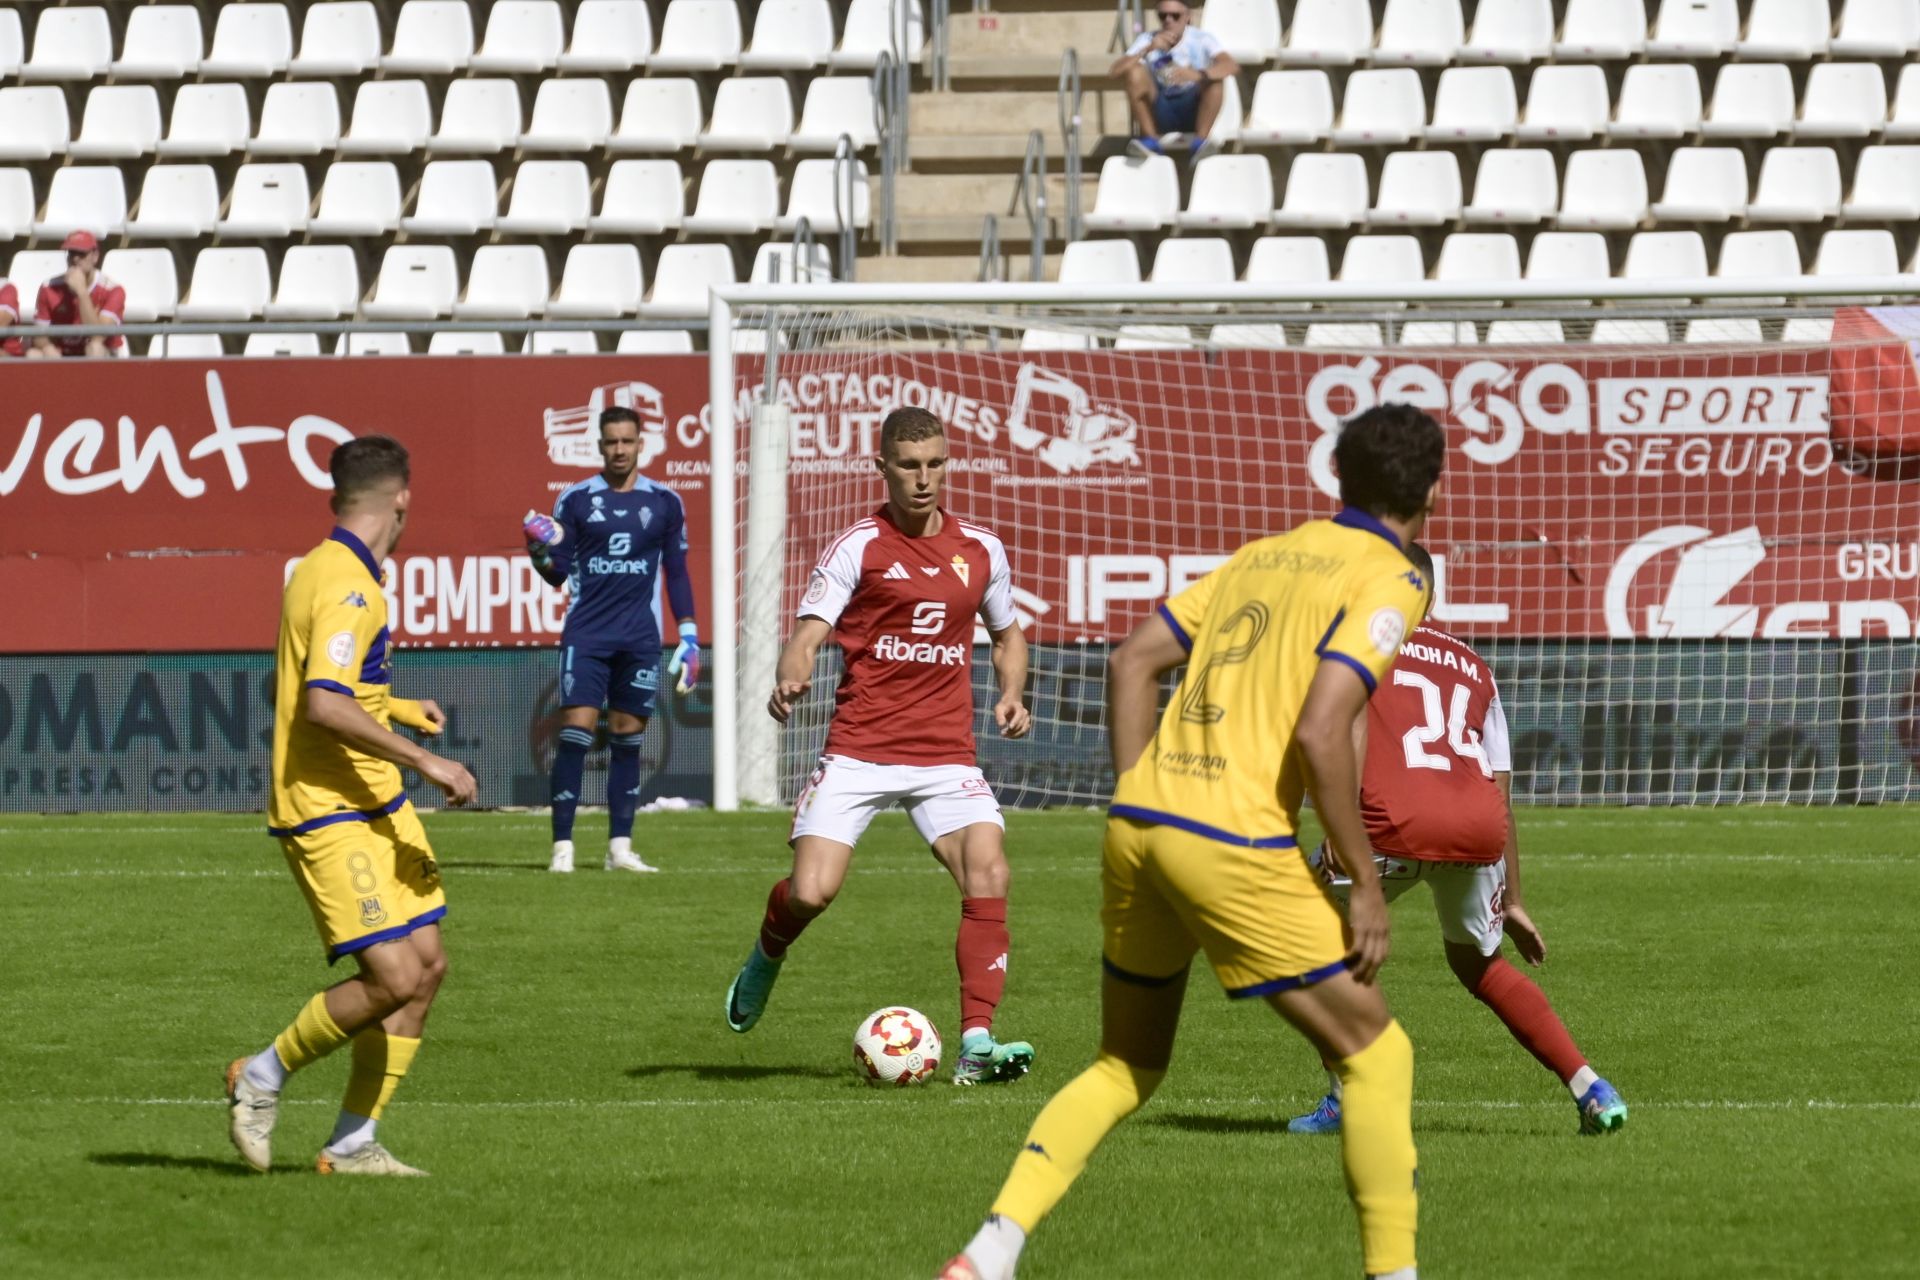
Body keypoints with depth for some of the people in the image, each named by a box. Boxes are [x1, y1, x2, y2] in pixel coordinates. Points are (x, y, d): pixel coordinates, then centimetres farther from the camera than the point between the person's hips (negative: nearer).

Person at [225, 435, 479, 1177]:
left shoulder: (328, 571, 14)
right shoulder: (347, 586, -19)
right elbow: (324, 705, -30)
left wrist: (401, 709, 35)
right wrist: (423, 761, -27)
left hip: (376, 807, 10)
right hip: (328, 815, -10)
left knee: (427, 965, 6)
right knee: (393, 977, -16)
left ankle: (352, 1144, 11)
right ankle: (264, 1076, 5)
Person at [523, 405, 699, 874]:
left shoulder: (664, 503, 7)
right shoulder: (575, 500, 3)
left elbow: (676, 572, 12)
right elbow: (558, 573, 5)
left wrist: (689, 636, 6)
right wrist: (541, 553, -17)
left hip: (640, 638, 2)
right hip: (586, 635, -2)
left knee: (627, 738, 4)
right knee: (576, 730, -11)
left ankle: (620, 847, 8)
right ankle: (562, 847, -11)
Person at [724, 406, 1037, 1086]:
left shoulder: (981, 549, 10)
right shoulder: (857, 547, -2)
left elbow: (1007, 633, 26)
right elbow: (809, 633, -9)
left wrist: (1010, 696, 6)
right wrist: (791, 678, -32)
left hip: (947, 755, 3)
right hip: (858, 749, -3)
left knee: (987, 870, -20)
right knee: (812, 891, -14)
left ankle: (977, 1043, -18)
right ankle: (767, 956, 24)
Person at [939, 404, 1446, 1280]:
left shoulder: (1264, 555, 19)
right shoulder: (1388, 581, -3)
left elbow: (1133, 661, 15)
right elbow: (1319, 732, -16)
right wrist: (1365, 883, -10)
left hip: (1139, 823, 7)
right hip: (1237, 847, -7)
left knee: (1126, 1066, 20)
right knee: (1374, 1054, 7)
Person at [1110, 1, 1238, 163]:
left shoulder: (1201, 39, -7)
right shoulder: (1147, 40, -2)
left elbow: (1231, 66, -24)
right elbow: (1115, 71, -13)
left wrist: (1198, 75, -43)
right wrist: (1148, 49, -27)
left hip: (1193, 111, -1)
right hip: (1160, 112, 1)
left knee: (1214, 78, -28)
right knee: (1134, 71, -22)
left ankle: (1200, 143, -29)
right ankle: (1151, 139, -21)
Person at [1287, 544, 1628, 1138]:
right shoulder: (1472, 666, 32)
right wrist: (1513, 902, 34)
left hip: (1397, 821, -4)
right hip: (1480, 830, 4)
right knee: (1477, 963, 29)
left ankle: (1343, 1101, 12)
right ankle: (1590, 1087, 17)